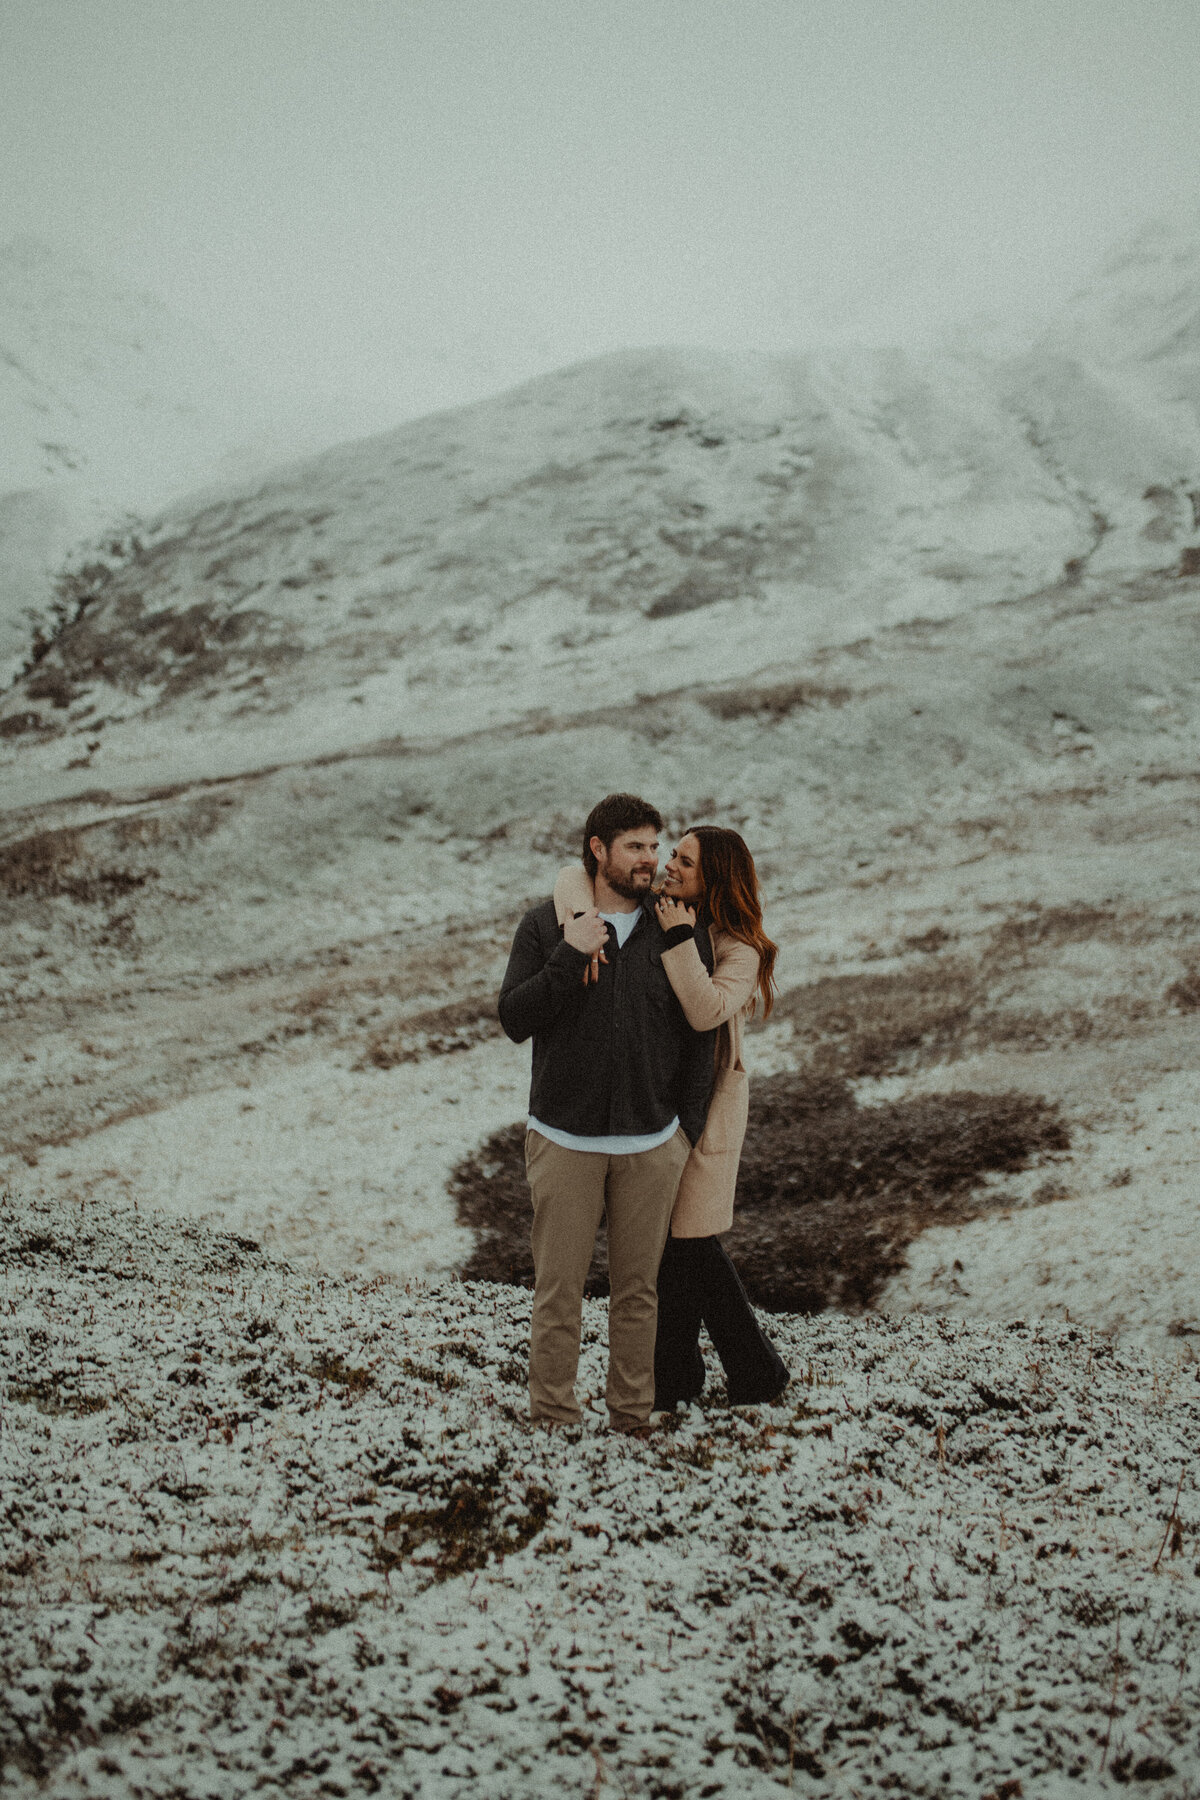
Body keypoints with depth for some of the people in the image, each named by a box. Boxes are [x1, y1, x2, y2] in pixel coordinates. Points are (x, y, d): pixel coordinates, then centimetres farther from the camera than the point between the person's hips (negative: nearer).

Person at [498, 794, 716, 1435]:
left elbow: (699, 1035, 9)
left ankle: (633, 1418, 21)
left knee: (638, 1291, 9)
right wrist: (569, 956, -16)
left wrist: (687, 1128, 4)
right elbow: (514, 1019, -4)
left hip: (652, 1145, 1)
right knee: (558, 1292, 1)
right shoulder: (546, 925, 2)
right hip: (565, 1141, -1)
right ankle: (553, 1419, 13)